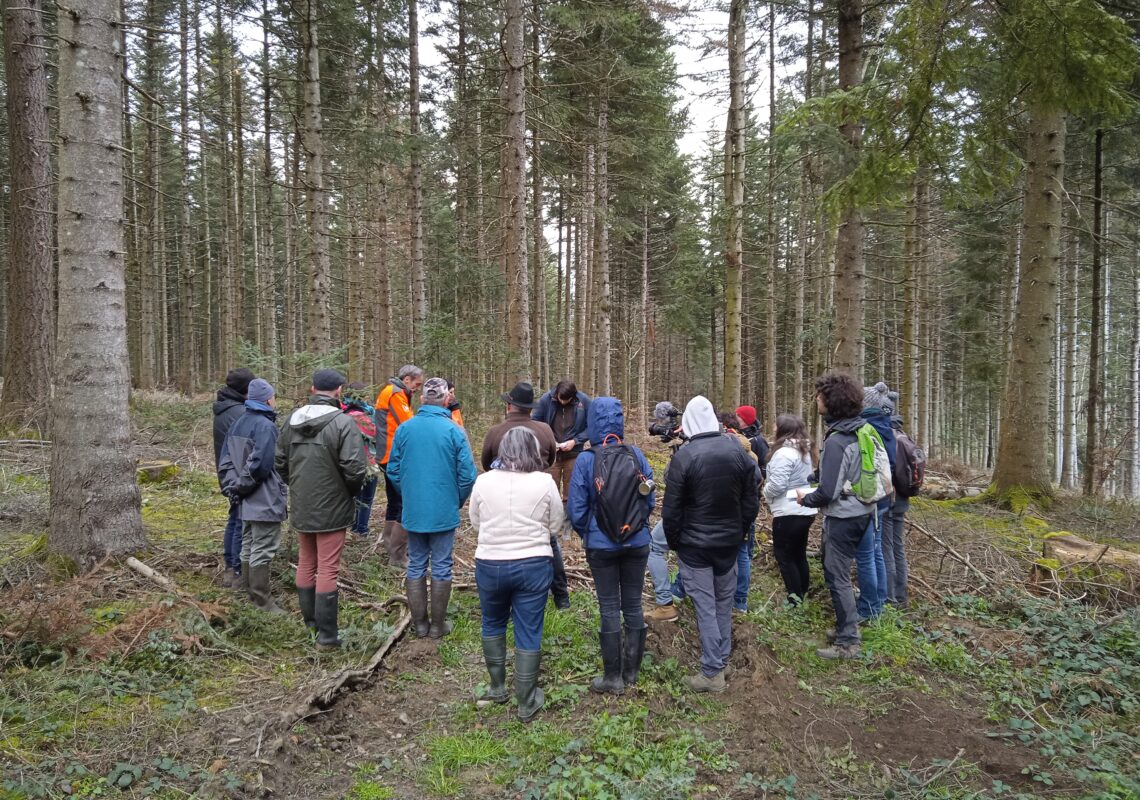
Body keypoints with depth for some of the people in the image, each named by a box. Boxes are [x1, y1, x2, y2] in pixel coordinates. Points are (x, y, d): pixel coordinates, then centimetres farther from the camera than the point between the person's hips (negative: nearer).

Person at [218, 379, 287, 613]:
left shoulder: (238, 424, 11)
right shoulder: (265, 426, -17)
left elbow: (225, 460, 12)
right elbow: (260, 464, -22)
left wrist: (232, 486, 10)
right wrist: (242, 487, -7)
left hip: (246, 501, 9)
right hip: (265, 500, -9)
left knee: (248, 548, 16)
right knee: (262, 552, -3)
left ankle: (254, 595, 27)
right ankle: (262, 601, 3)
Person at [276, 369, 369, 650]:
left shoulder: (293, 419, 3)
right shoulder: (343, 422, -17)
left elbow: (280, 463, 10)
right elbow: (355, 469, -21)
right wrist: (351, 492, -1)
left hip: (301, 508, 6)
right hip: (331, 509, -6)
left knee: (306, 564, 19)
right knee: (328, 569, 0)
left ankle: (309, 621, 31)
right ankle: (326, 635, 6)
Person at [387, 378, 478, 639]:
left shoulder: (404, 429, -4)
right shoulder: (454, 431, -12)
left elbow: (393, 470, 3)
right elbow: (467, 474, -11)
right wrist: (458, 502, 6)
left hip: (412, 511, 3)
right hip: (444, 512, -2)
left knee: (416, 566, 15)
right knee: (441, 568, 9)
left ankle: (420, 623, 23)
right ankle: (438, 625, 18)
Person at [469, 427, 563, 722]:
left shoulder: (483, 481, -7)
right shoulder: (544, 482, -11)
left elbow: (475, 522, 5)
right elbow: (555, 525, -1)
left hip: (490, 563, 1)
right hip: (534, 564, -1)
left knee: (493, 624, 23)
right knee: (529, 633, 8)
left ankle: (497, 688, 34)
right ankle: (526, 703, 17)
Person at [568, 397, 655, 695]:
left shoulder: (585, 460, -14)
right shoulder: (636, 455, -7)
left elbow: (576, 510, -10)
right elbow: (651, 499, 1)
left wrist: (587, 535, 9)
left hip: (602, 545, -3)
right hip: (637, 542, 3)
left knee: (609, 609, 8)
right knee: (633, 605, 14)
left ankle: (613, 677, 16)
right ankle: (632, 671, 27)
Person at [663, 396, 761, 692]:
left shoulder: (684, 457, -17)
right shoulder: (738, 451, -3)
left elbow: (671, 509, -13)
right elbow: (751, 500, 4)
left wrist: (673, 542, 2)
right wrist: (740, 533, 15)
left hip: (694, 545, -4)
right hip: (730, 542, 5)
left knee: (705, 606, 1)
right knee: (724, 602, 16)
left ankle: (712, 672, 5)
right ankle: (722, 660, 28)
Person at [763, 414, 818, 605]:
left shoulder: (784, 453, -21)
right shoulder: (804, 450, 10)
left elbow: (777, 485, -25)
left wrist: (765, 490, -4)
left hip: (789, 513, -9)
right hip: (806, 510, 9)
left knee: (784, 556, 2)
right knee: (798, 554, 18)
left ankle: (795, 600, 4)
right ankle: (802, 595, 27)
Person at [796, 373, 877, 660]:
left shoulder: (836, 441, -24)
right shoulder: (862, 431, 2)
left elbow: (827, 493, -24)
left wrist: (805, 499, -6)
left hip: (842, 517, -9)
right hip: (862, 511, 9)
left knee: (837, 577, 2)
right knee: (839, 571, 21)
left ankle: (848, 642, 9)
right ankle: (848, 627, 32)